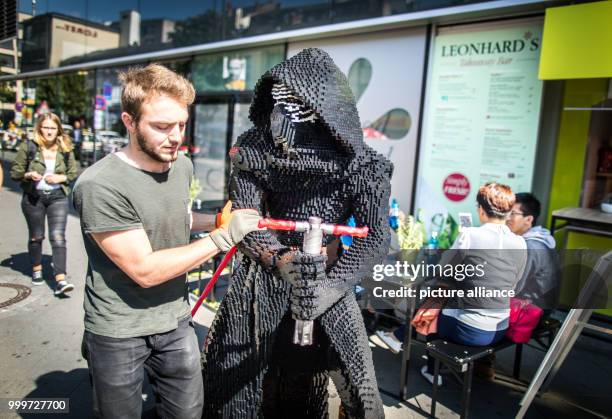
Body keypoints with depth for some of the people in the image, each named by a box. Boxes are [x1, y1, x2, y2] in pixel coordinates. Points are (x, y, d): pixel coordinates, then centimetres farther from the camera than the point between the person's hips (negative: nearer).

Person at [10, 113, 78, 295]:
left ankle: (60, 280, -14)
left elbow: (74, 172, 7)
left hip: (58, 197, 0)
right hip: (33, 197, 0)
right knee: (36, 237, 15)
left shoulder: (65, 148, -1)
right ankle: (37, 270, 38)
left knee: (58, 237, -10)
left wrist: (61, 178, -12)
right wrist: (28, 175, -21)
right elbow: (15, 172, -1)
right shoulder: (28, 146, -6)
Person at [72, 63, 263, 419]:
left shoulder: (183, 165, -2)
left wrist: (217, 220, -2)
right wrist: (223, 237, -24)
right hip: (119, 332, -5)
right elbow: (144, 270, -24)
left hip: (176, 321, 6)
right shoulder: (100, 186, -24)